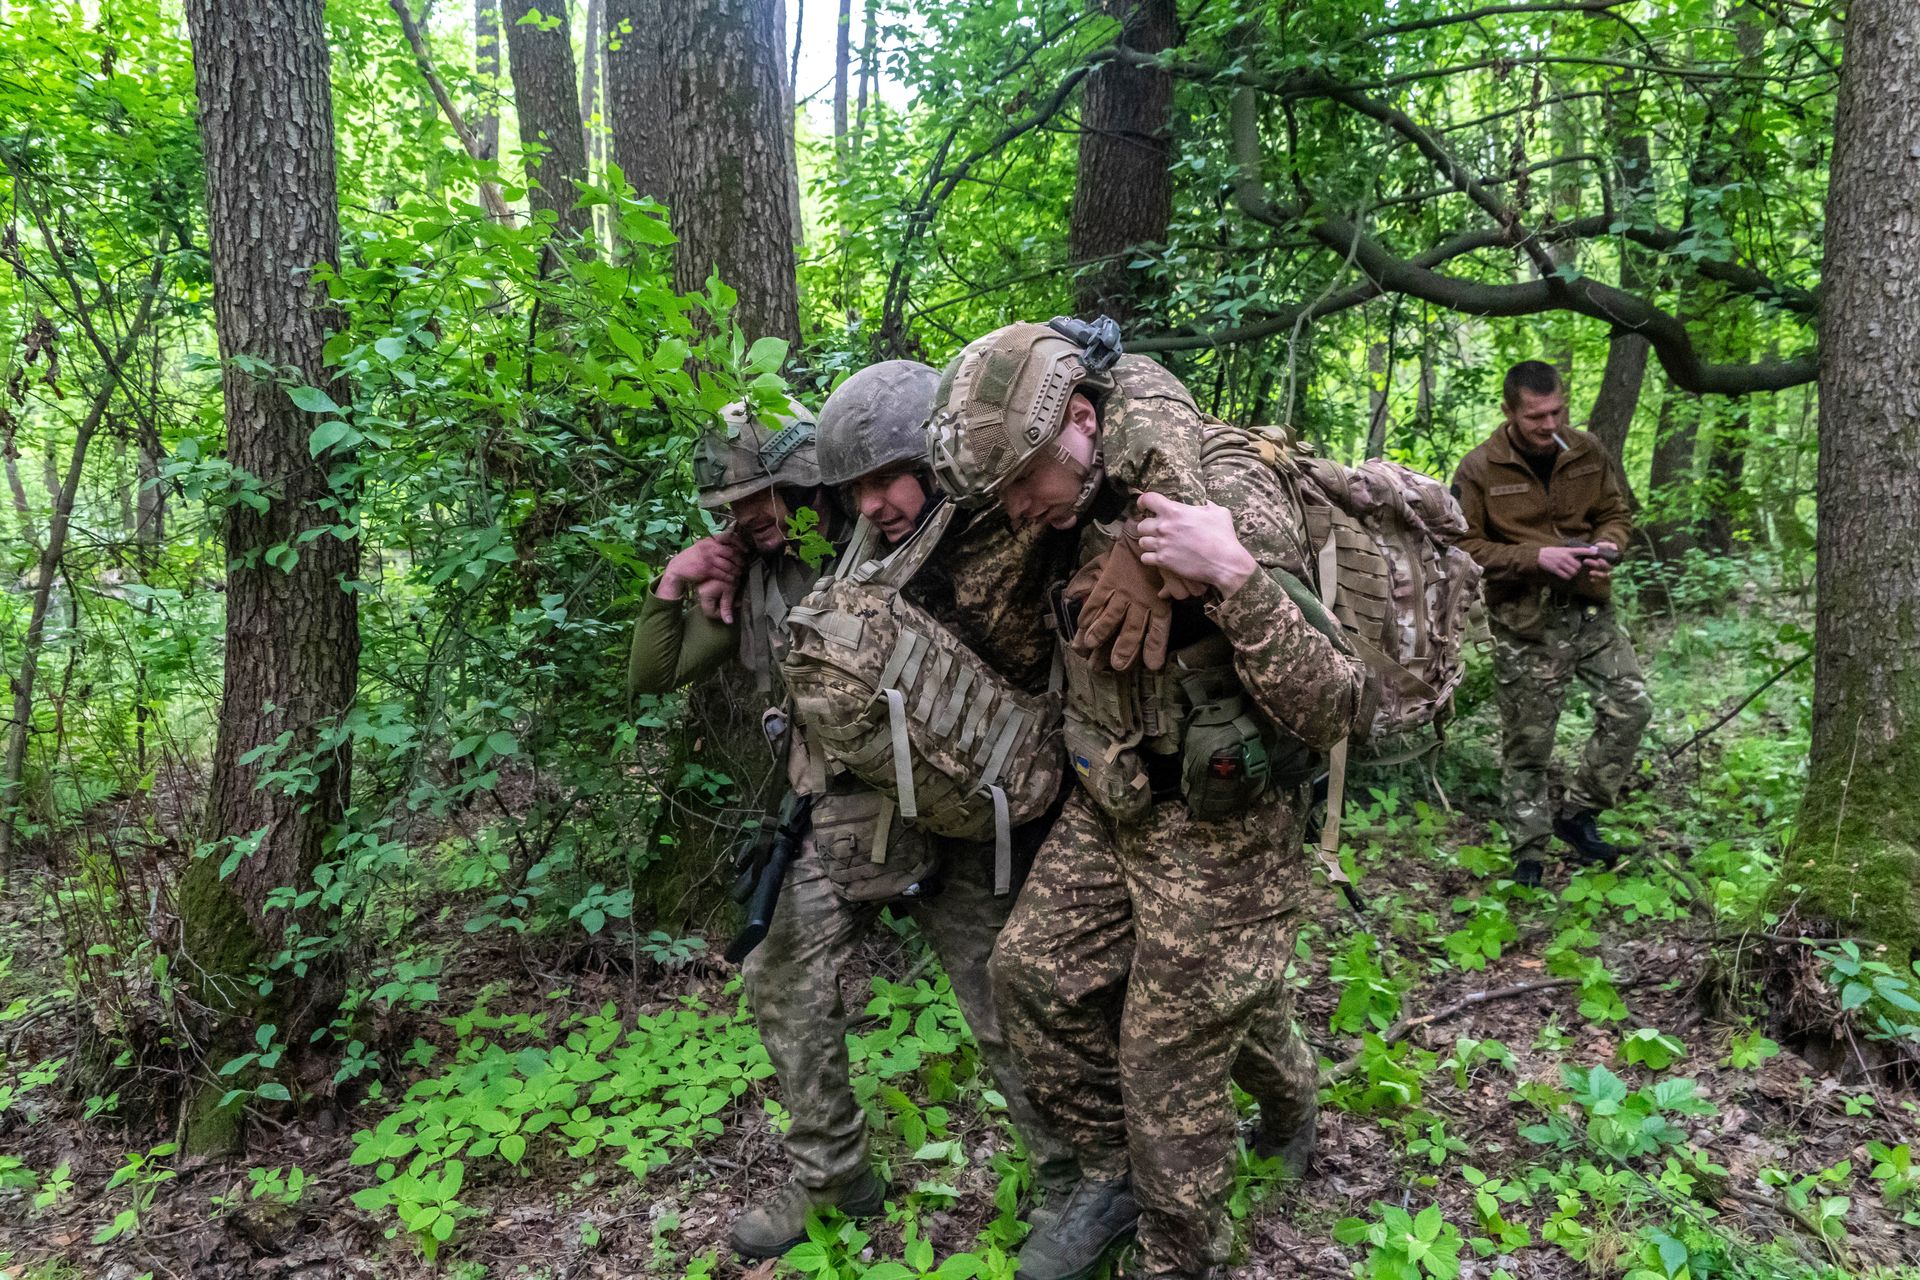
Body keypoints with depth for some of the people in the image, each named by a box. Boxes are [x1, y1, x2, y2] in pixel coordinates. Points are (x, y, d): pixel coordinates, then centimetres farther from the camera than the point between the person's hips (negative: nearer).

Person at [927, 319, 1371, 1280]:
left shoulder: (1230, 497, -25)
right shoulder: (1092, 503, -5)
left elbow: (1331, 711, -28)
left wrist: (1235, 576, -39)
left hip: (1218, 828, -7)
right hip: (1113, 806, 7)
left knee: (1171, 1065, 5)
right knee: (1034, 970, 10)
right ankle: (1111, 1171, 33)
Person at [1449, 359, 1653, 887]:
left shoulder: (1588, 452, 2)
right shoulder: (1479, 470, -12)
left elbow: (1615, 514, 14)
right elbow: (1465, 548, -11)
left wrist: (1607, 546, -9)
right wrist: (1536, 557, -22)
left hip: (1590, 609, 4)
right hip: (1525, 624, -4)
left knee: (1630, 707, -1)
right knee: (1528, 745, 4)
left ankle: (1577, 814, 18)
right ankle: (1528, 853, 19)